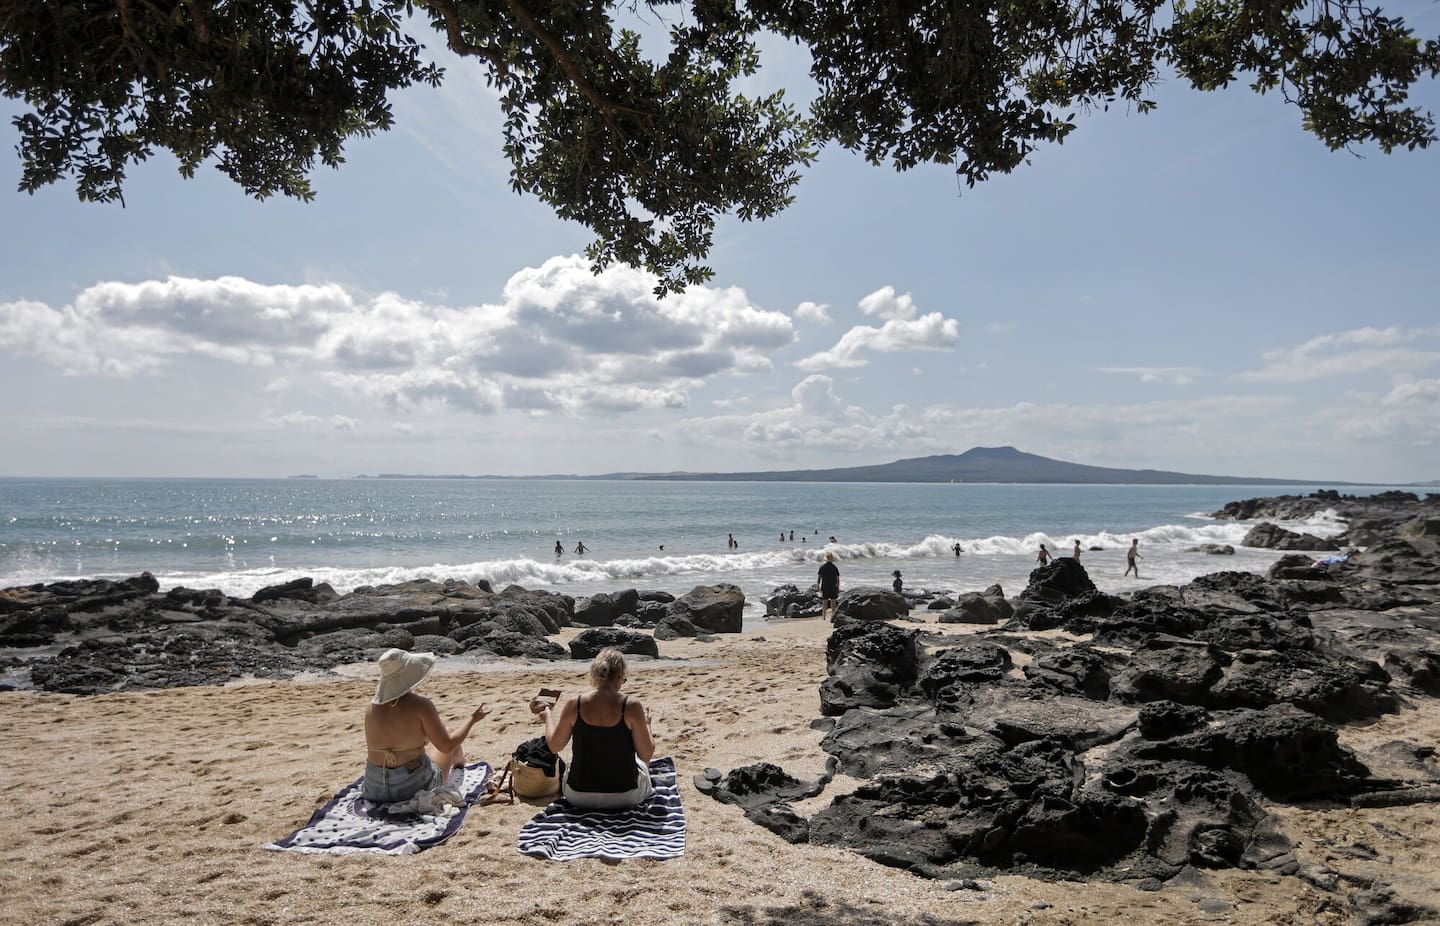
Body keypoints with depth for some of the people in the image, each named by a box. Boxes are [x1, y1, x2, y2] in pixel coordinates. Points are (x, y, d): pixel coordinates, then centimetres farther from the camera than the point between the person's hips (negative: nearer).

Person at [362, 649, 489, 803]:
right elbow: (447, 746, -14)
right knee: (452, 746, 25)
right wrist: (472, 720, 0)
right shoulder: (421, 705, -19)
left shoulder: (372, 706, -4)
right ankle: (460, 764, 62)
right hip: (415, 787, -4)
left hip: (375, 789, 4)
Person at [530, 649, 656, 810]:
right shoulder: (631, 706, -18)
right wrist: (646, 724, 8)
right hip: (625, 796, -1)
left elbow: (554, 746, 2)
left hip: (578, 797, 1)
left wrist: (548, 715, 19)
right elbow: (646, 755, -10)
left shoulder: (573, 705, -12)